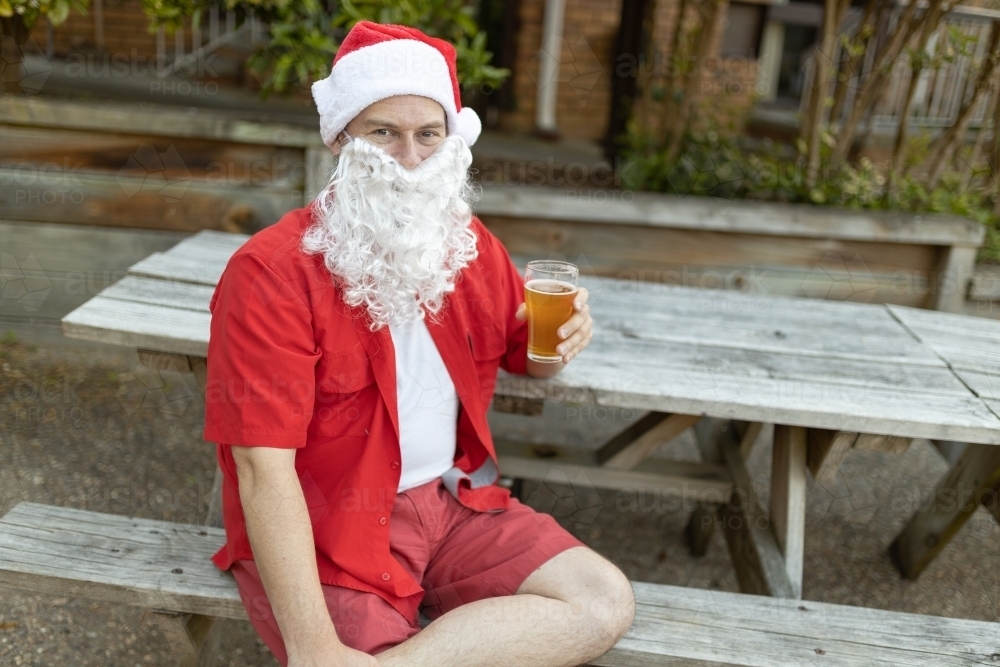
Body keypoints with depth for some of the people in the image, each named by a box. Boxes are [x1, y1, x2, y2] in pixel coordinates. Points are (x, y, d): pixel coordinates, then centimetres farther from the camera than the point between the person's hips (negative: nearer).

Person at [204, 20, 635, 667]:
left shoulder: (471, 246, 1)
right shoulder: (271, 273, -18)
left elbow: (524, 354, 18)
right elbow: (265, 473, -22)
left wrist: (556, 341, -8)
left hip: (453, 499, 7)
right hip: (324, 533, -6)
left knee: (605, 604, -9)